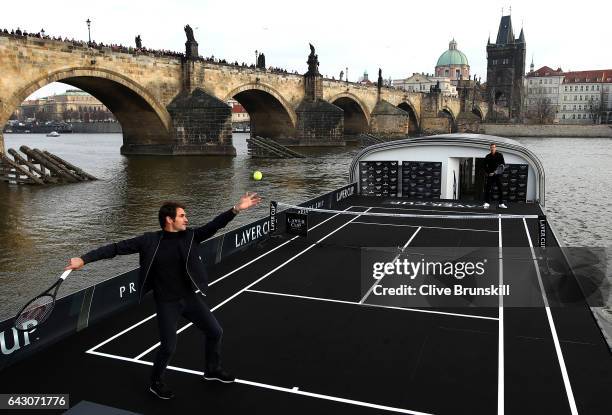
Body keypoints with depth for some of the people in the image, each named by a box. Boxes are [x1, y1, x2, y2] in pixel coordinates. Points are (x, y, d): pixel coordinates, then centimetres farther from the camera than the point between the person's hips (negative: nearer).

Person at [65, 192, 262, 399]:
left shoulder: (189, 236, -5)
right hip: (167, 303, -4)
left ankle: (212, 370, 39)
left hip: (191, 297, 4)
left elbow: (212, 226, -16)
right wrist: (83, 259, -18)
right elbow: (116, 248, -12)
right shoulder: (150, 240, -13)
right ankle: (156, 383, 32)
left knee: (215, 332, 13)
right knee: (168, 347, 2)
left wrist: (236, 209, -28)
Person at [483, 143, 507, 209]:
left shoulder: (500, 155, 3)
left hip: (498, 175, 0)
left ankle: (501, 203, 14)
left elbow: (503, 163, 5)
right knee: (488, 189, -7)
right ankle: (486, 203, -4)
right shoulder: (487, 156, 6)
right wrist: (487, 172, -4)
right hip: (490, 175, 0)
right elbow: (485, 166, 8)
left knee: (500, 189, 5)